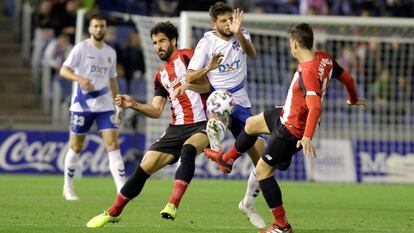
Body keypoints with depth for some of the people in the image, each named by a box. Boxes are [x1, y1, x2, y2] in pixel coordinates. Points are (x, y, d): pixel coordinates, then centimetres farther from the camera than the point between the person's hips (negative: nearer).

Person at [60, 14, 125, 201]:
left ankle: (122, 189, -16)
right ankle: (68, 188, 22)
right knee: (76, 147, 5)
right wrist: (80, 79, -30)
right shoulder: (81, 48, -4)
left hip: (105, 105, 4)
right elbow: (64, 70, -11)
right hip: (82, 105, -4)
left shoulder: (110, 52, 12)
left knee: (113, 144, -10)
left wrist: (118, 106, 17)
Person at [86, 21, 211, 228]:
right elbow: (156, 110, 11)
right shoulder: (160, 75, 18)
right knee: (145, 167, 0)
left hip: (201, 125, -6)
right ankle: (113, 213, 12)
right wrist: (133, 104, -4)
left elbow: (207, 86, -10)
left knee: (188, 149, -38)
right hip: (177, 128, 6)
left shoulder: (186, 56, -1)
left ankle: (173, 205, -41)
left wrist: (186, 84, -28)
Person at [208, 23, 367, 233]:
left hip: (292, 131, -10)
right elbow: (346, 78, 8)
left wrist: (307, 137, -49)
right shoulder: (325, 59, -7)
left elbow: (315, 106, -43)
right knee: (251, 124, 28)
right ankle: (227, 160, 51)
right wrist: (354, 99, 27)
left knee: (262, 170, 1)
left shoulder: (308, 72, -34)